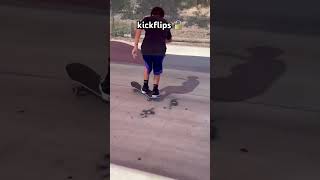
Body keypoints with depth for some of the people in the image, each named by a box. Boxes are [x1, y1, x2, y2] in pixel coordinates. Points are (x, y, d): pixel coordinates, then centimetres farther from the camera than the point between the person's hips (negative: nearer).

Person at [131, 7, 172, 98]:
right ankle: (155, 90, 23)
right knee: (157, 70, 24)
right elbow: (169, 39, 34)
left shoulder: (146, 19, 14)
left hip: (146, 48, 0)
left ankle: (145, 86, 30)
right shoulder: (165, 23, 21)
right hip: (160, 49, 0)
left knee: (147, 67, 28)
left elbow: (138, 29, -5)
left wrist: (135, 46, -7)